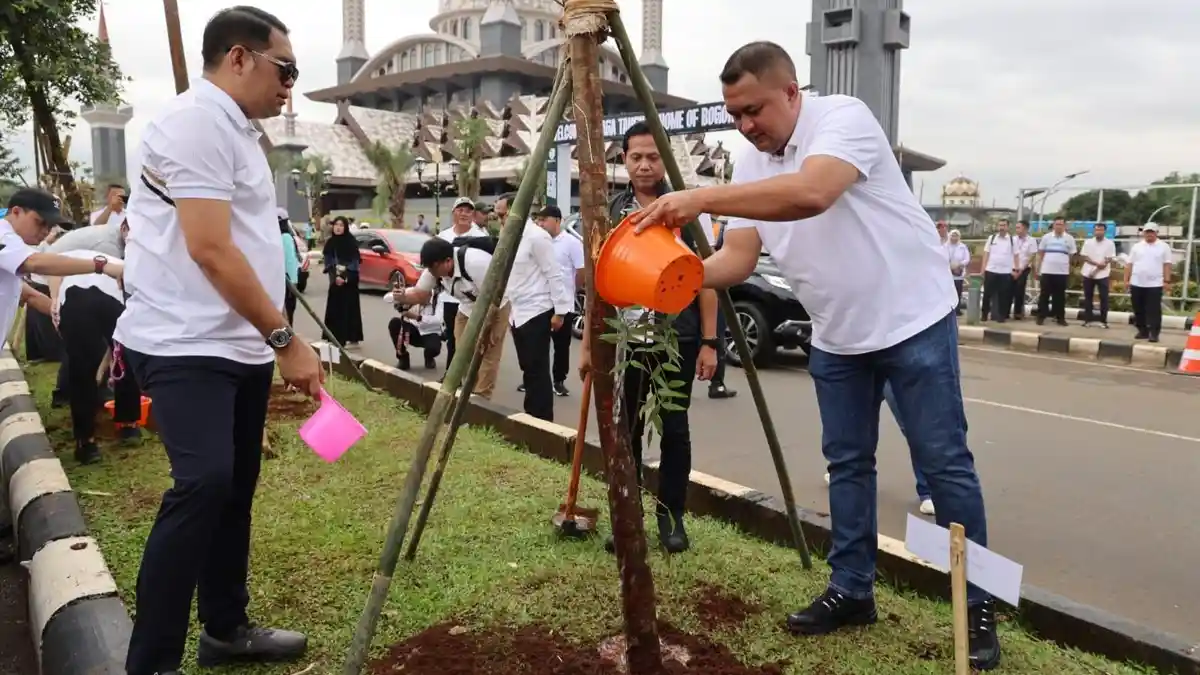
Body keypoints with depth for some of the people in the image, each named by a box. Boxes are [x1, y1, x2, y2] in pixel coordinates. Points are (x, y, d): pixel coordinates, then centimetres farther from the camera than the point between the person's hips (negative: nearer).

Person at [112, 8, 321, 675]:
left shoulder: (237, 129, 17)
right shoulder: (198, 120, -13)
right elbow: (209, 250, -22)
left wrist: (273, 340, 20)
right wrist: (286, 339, -20)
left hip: (241, 345, 10)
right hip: (187, 347, -10)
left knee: (236, 486, 13)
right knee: (204, 484, -20)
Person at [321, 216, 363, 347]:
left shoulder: (351, 242, -5)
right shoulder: (330, 242, 6)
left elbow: (355, 262, -8)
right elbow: (328, 262, 2)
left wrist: (345, 277, -17)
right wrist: (335, 276, -13)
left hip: (349, 280, -4)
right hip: (335, 279, 4)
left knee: (349, 306, -4)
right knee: (334, 307, 5)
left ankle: (352, 338, -1)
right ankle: (336, 337, 13)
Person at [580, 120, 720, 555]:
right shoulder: (609, 213, 7)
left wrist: (709, 342, -7)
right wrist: (588, 344, 6)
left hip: (677, 340, -2)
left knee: (674, 429, 5)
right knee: (625, 430, 8)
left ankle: (671, 515, 20)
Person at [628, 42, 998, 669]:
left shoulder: (844, 116, -18)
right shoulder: (751, 167, 3)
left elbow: (811, 193, -39)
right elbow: (738, 257, -3)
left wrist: (700, 198, -40)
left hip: (912, 320, -6)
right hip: (836, 336, 7)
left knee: (944, 463, 0)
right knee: (847, 463, 11)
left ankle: (978, 606, 14)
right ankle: (851, 590, 24)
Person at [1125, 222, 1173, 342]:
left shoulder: (1163, 247, 3)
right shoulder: (1137, 246, 10)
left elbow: (1167, 265, -1)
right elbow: (1130, 264, 9)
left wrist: (1167, 281, -8)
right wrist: (1126, 280, 4)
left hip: (1155, 284, -3)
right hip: (1137, 284, 3)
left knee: (1154, 310, -5)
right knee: (1139, 310, 8)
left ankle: (1154, 333, -3)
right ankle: (1142, 331, 18)